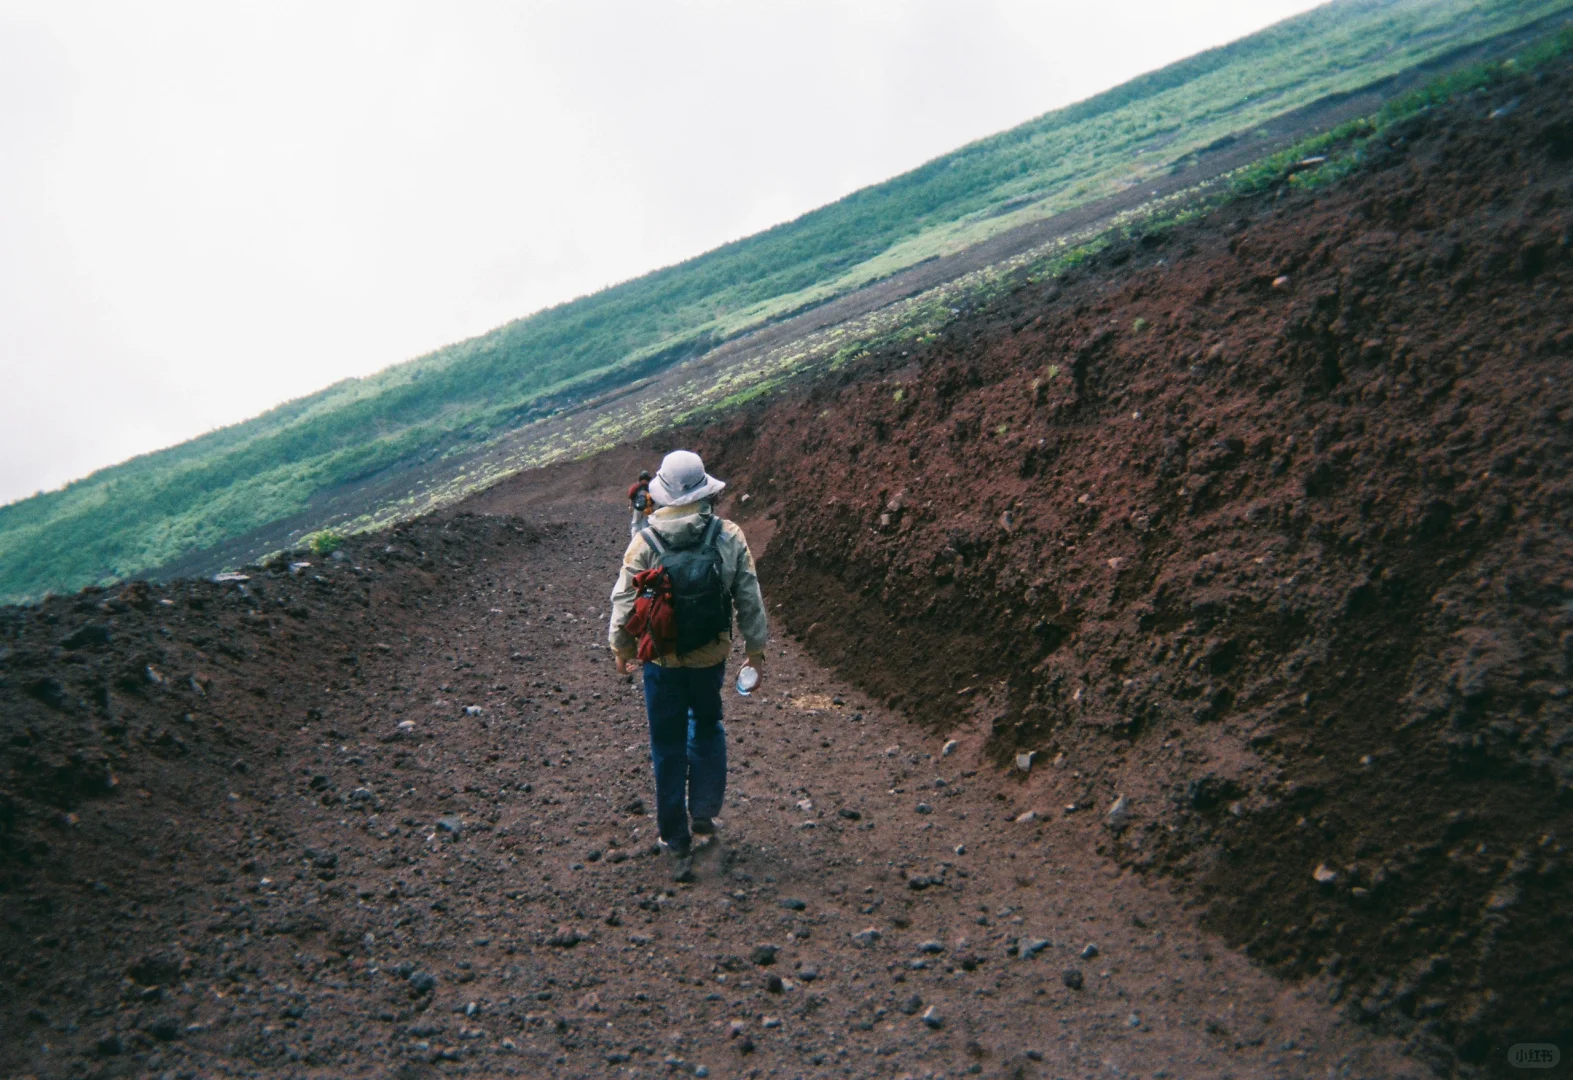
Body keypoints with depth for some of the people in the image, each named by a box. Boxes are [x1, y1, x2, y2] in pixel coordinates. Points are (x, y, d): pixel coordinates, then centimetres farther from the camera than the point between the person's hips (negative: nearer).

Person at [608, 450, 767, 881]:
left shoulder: (644, 542, -14)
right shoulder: (729, 537, -10)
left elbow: (624, 602, -6)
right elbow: (750, 599, -5)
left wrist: (622, 648, 11)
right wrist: (756, 650, 7)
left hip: (662, 659, -1)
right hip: (711, 655, 2)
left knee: (669, 748, 11)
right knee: (707, 728, 27)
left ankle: (677, 844, 18)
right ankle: (703, 813, 35)